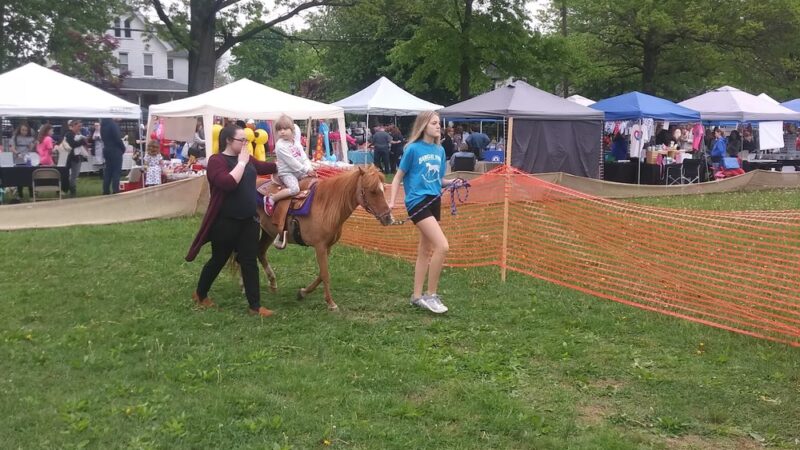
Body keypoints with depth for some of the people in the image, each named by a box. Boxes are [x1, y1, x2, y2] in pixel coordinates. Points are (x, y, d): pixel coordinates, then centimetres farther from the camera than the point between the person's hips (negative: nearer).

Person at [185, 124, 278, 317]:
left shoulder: (247, 158, 7)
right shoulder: (217, 160, -14)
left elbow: (265, 167, 22)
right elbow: (228, 183, -30)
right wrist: (241, 162, -22)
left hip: (249, 220, 6)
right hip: (225, 222, -6)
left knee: (249, 262, 5)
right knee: (218, 260, 11)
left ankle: (255, 306, 8)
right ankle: (200, 294, 34)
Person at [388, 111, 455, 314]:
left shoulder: (440, 150, 10)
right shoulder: (413, 149, -8)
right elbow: (398, 177, -3)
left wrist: (453, 182, -2)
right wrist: (391, 202, -12)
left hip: (434, 201, 7)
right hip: (418, 201, -7)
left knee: (425, 250, 14)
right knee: (442, 246, -18)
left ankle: (417, 296, 25)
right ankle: (430, 295, -6)